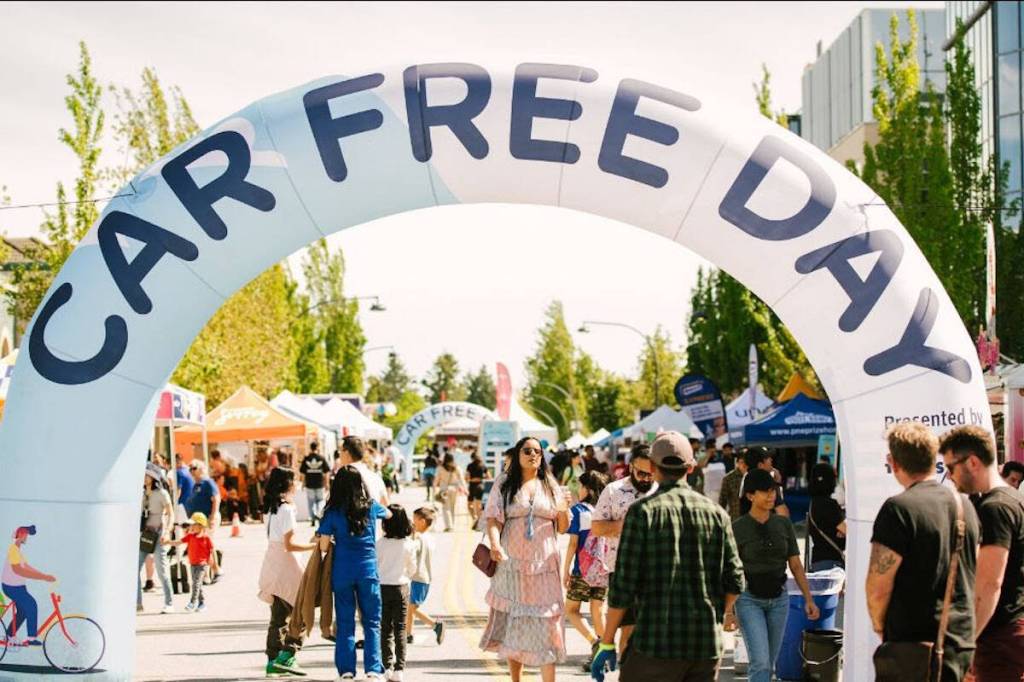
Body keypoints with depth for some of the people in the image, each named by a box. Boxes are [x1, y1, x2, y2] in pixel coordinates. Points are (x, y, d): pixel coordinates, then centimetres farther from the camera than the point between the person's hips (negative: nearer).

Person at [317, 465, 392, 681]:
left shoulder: (333, 512, -5)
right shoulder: (371, 506, 0)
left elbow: (323, 546, -5)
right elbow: (389, 514, 22)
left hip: (342, 572, 0)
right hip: (368, 571, 0)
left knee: (345, 623, 8)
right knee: (372, 622, 6)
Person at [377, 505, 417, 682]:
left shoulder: (380, 543, -8)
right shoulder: (409, 544, -7)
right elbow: (412, 569, 4)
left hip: (382, 587, 0)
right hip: (401, 587, 0)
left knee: (385, 628, 9)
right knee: (400, 629, 4)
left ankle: (388, 666, 6)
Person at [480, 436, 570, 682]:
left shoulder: (550, 486, 10)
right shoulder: (505, 485, 4)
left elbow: (562, 528, 11)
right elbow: (493, 519, -4)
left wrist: (564, 511, -11)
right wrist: (494, 544, -22)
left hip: (544, 563, 1)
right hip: (512, 563, -1)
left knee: (546, 625, -4)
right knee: (512, 624, 4)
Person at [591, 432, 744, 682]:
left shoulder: (643, 511, -5)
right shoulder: (716, 513, 6)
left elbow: (623, 584, -8)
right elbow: (734, 581, 6)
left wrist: (607, 643, -2)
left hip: (657, 642, -4)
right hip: (708, 645, 4)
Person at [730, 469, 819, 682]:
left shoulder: (784, 524, 3)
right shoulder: (737, 528, -8)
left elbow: (796, 565, 7)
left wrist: (809, 599, 1)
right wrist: (727, 608, -15)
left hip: (779, 598, 4)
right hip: (749, 599, -4)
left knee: (769, 664, 11)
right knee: (761, 662, -15)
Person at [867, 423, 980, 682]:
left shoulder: (900, 508, -14)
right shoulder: (964, 505, 11)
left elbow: (878, 587, -16)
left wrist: (879, 625, 2)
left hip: (917, 644, -8)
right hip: (962, 641, 8)